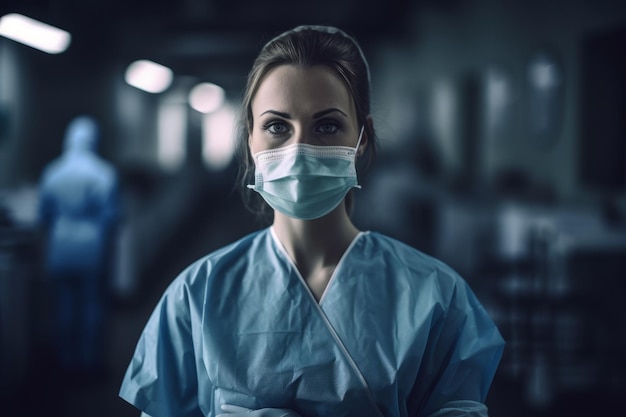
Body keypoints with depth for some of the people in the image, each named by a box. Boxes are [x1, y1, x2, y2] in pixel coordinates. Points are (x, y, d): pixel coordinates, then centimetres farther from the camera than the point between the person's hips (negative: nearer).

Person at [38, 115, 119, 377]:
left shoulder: (52, 173, 0)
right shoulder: (105, 174, -8)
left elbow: (44, 216, 4)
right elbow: (110, 216, -7)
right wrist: (106, 247, 6)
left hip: (60, 249, 2)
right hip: (92, 247, -2)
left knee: (64, 304, 9)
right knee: (93, 303, 6)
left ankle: (67, 360, 15)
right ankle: (90, 361, 9)